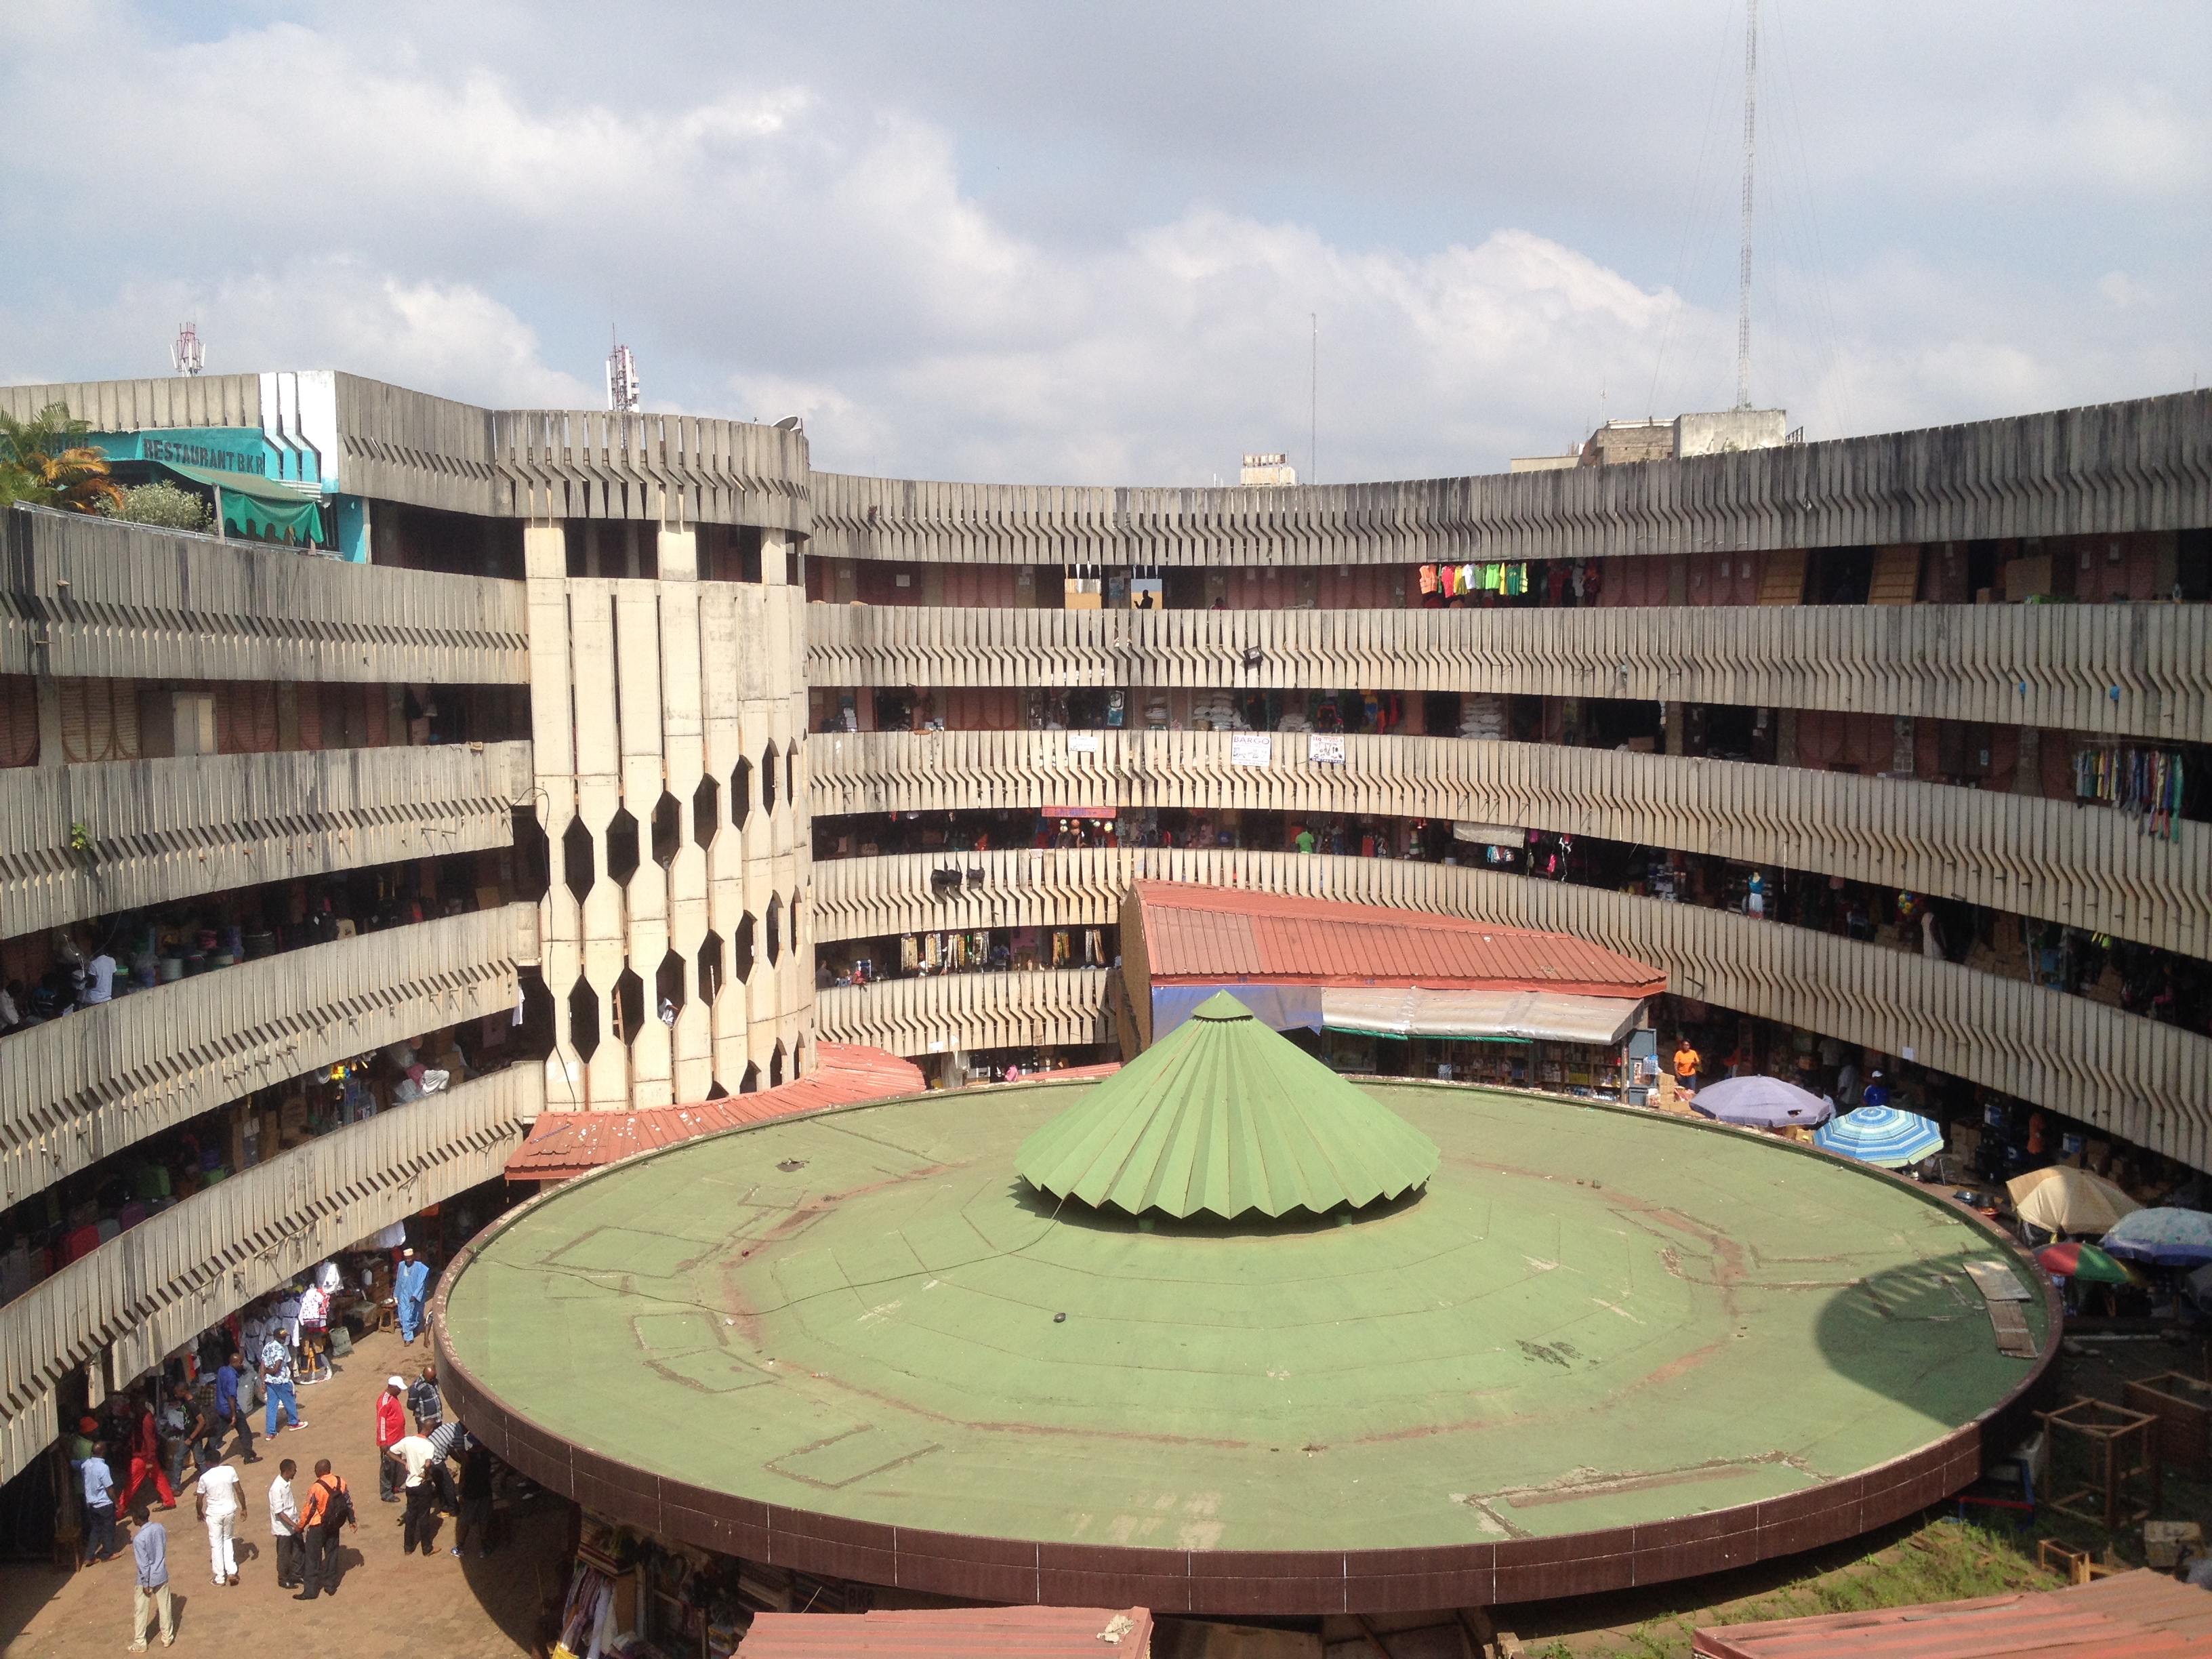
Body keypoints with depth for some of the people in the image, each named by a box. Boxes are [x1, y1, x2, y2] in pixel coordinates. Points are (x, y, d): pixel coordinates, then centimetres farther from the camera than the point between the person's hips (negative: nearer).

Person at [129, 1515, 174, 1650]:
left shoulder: (139, 1539, -27)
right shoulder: (160, 1528, -9)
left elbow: (144, 1565, -22)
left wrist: (145, 1584, -11)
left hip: (147, 1579, -5)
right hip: (162, 1575, 5)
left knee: (141, 1612, 13)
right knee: (165, 1607, 18)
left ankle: (140, 1643, 24)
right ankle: (168, 1638, 30)